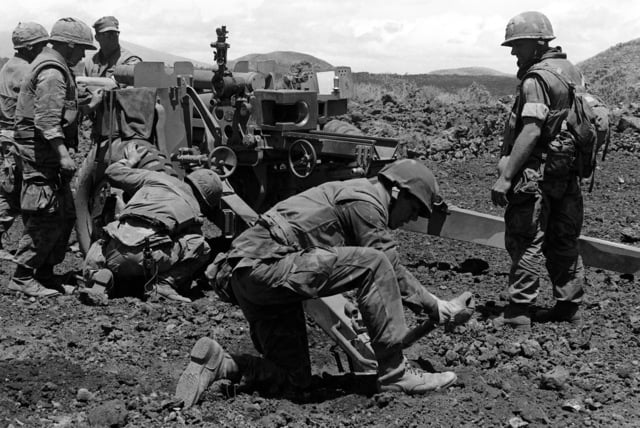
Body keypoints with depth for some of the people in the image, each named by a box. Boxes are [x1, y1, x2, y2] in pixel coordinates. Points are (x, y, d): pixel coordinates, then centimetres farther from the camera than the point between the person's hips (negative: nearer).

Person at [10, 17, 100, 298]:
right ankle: (23, 277, -1)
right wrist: (63, 154, -27)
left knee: (66, 215, 13)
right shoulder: (52, 72, -16)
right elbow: (46, 120, -24)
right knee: (46, 218, -8)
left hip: (49, 152, 11)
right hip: (42, 150, -11)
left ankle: (45, 273, 21)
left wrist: (87, 106, 21)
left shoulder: (56, 67, 18)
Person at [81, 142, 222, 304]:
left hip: (116, 250, 2)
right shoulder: (194, 214, 18)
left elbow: (113, 173, 27)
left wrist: (130, 161, 49)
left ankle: (101, 278, 0)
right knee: (202, 249, 14)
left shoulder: (157, 178, 21)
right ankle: (165, 284, -3)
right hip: (149, 257, -2)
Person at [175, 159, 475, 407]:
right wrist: (437, 308, 3)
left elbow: (391, 273, 27)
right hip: (265, 264, -11)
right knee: (372, 264, -20)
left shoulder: (355, 195, 23)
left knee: (294, 382, 12)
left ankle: (217, 364, 9)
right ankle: (394, 373, -14)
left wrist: (435, 306, 26)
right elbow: (392, 271, -9)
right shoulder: (365, 200, -8)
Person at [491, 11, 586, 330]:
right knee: (564, 241, 15)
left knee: (525, 241, -2)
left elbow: (531, 131, -24)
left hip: (537, 172, -9)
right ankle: (569, 306, 24)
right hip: (569, 172, 9)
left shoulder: (537, 78, -15)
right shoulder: (572, 72, 13)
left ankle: (518, 312, 4)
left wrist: (505, 177, -25)